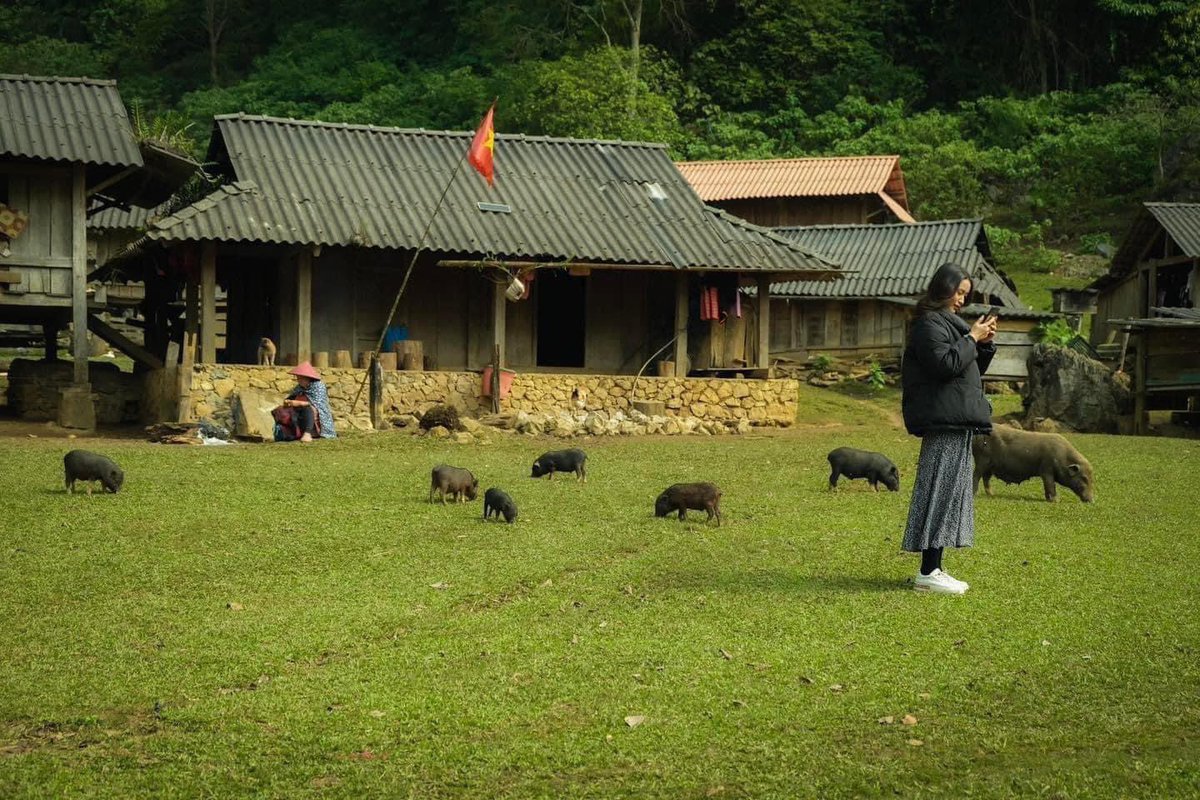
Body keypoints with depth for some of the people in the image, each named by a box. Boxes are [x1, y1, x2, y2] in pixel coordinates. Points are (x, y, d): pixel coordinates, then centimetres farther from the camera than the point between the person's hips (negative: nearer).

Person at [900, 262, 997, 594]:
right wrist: (972, 338, -12)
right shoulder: (929, 324, -9)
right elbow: (946, 363, -22)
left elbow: (973, 368, 24)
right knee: (941, 490, -11)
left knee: (950, 490, 11)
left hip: (957, 421, 11)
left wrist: (985, 342, 8)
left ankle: (933, 569, 14)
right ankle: (927, 573, -10)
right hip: (944, 421, -11)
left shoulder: (947, 322, 22)